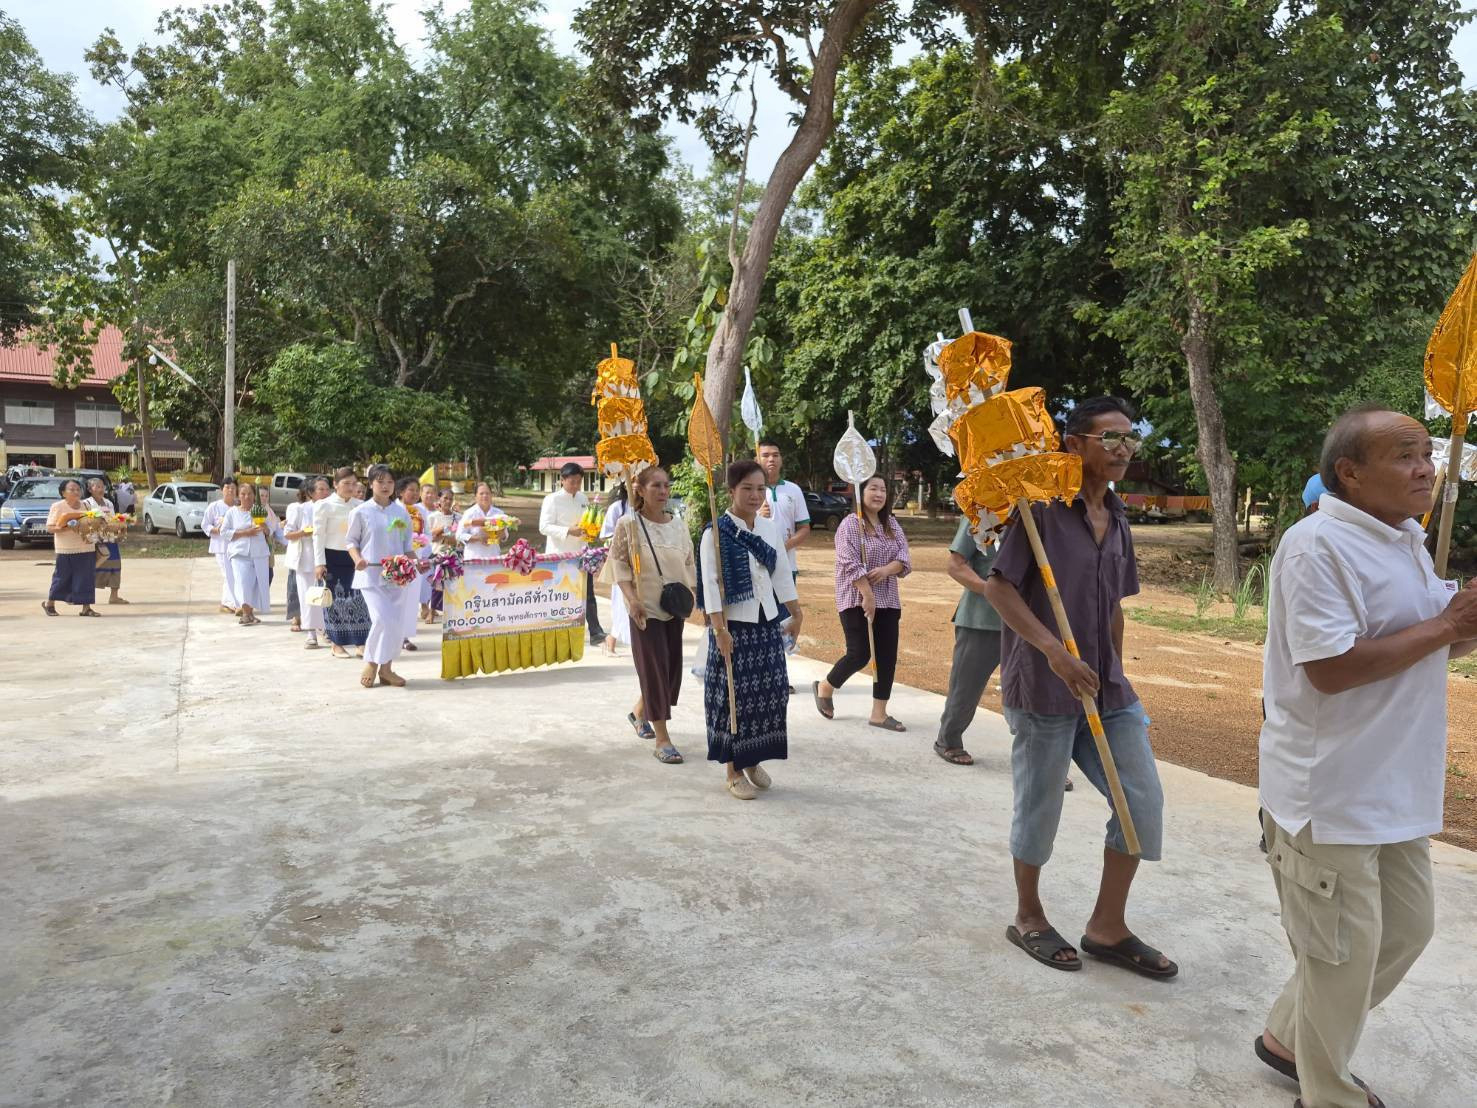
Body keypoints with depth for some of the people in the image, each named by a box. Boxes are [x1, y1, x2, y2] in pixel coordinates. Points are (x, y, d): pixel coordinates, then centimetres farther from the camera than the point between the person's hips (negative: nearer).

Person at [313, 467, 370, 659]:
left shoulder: (360, 506, 7)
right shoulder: (324, 505, -3)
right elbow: (318, 535, -5)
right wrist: (319, 563, -10)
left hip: (354, 557, 3)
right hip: (333, 557, -3)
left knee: (359, 599, 1)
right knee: (335, 600, 2)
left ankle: (360, 644, 6)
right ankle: (337, 645, 13)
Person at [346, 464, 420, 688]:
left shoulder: (401, 512, 8)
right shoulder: (361, 512, -1)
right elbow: (350, 541, 5)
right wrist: (358, 559, -13)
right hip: (371, 574, -4)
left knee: (397, 622, 2)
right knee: (382, 619, -16)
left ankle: (386, 668, 15)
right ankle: (371, 664, 5)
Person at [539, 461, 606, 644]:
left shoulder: (583, 498, 9)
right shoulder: (552, 499, -9)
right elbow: (544, 527, -15)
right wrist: (569, 531, -26)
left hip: (581, 553, 5)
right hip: (560, 554, -5)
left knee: (588, 593, -1)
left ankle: (595, 632, -2)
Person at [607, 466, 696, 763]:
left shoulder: (678, 524, 6)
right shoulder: (629, 524, -7)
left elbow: (690, 563, 12)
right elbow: (618, 563, -6)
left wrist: (689, 593, -1)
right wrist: (631, 599, -15)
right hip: (646, 607, -5)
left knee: (672, 666, 10)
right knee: (654, 668, -4)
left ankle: (640, 712, 37)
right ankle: (661, 740, 3)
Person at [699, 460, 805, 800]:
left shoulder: (770, 528, 6)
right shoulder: (716, 533, -12)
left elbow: (782, 573, 13)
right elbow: (711, 584, -15)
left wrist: (796, 612, 13)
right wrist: (720, 630, -20)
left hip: (767, 623, 6)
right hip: (735, 625, -6)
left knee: (768, 693, 10)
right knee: (734, 696, 2)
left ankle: (753, 761, 28)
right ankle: (734, 771, 15)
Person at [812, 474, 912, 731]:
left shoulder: (892, 524, 12)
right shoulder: (850, 524, -8)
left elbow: (904, 558, 5)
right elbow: (850, 564, -17)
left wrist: (886, 569, -16)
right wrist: (867, 595, -20)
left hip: (888, 601, 7)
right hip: (857, 600, -6)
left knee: (887, 657, 3)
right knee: (860, 654, -7)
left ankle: (879, 713, 10)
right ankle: (825, 687, 20)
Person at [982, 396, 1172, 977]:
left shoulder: (1117, 517, 11)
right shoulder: (1042, 507, -12)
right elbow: (998, 587, -17)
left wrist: (1117, 675, 18)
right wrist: (1054, 651, -25)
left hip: (1106, 687, 7)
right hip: (1043, 687, -7)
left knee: (1144, 800, 7)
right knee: (1039, 808, 7)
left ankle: (1107, 928, 23)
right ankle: (1028, 918, 29)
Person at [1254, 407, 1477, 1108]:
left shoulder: (1405, 542, 12)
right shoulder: (1318, 545, -19)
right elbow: (1331, 668, -25)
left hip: (1394, 790, 10)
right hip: (1329, 794, -10)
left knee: (1406, 930, 20)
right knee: (1344, 950, 4)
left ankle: (1289, 1038, 38)